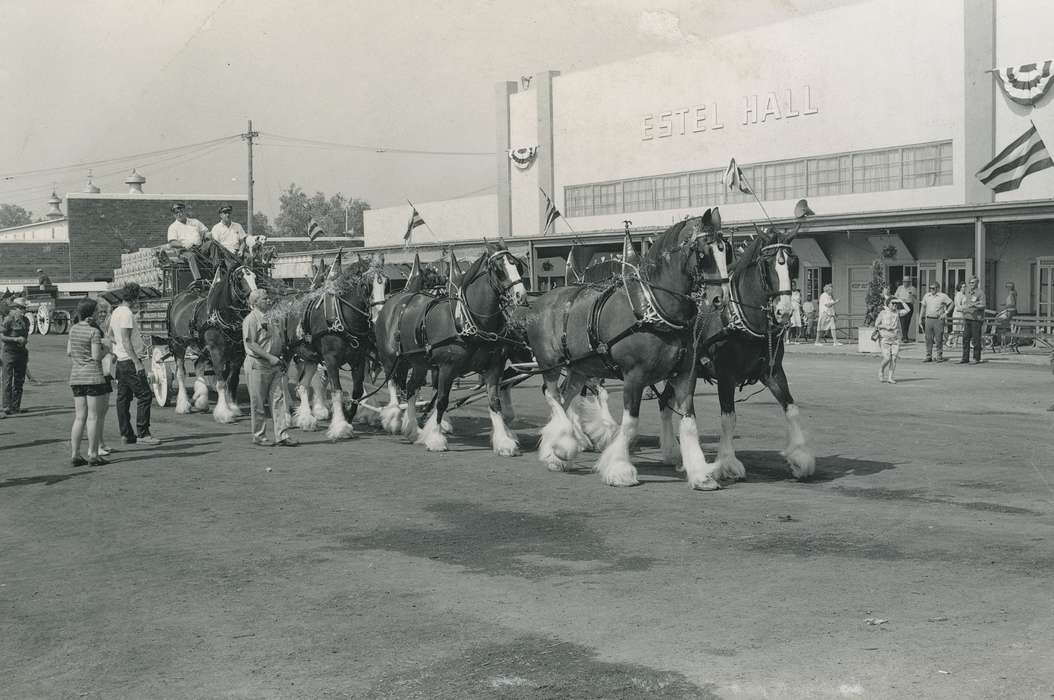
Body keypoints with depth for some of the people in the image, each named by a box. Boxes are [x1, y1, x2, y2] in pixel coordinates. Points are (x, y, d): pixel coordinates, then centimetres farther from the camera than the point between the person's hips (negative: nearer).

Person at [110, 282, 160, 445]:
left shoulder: (116, 312, 14)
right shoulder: (127, 314, -14)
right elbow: (126, 341, -20)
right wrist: (137, 363, -22)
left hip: (120, 361, 10)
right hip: (129, 360, -10)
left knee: (123, 398, 10)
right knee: (145, 395, -8)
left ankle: (126, 434, 13)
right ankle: (142, 434, -9)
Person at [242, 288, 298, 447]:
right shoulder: (251, 319, -9)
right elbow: (251, 344, -17)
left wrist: (281, 357, 7)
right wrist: (269, 357, -21)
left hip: (276, 364, 7)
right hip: (258, 364, -7)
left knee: (279, 399, 2)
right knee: (259, 403, 2)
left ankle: (282, 435, 3)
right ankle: (259, 436, 12)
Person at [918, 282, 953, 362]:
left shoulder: (943, 296, -1)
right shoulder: (926, 295, 11)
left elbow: (952, 303, 5)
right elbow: (923, 307, 17)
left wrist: (946, 312, -3)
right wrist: (920, 318, 13)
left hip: (938, 320, -4)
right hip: (928, 319, 4)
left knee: (939, 339, -2)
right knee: (928, 339, 3)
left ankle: (940, 357, 5)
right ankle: (928, 357, 9)